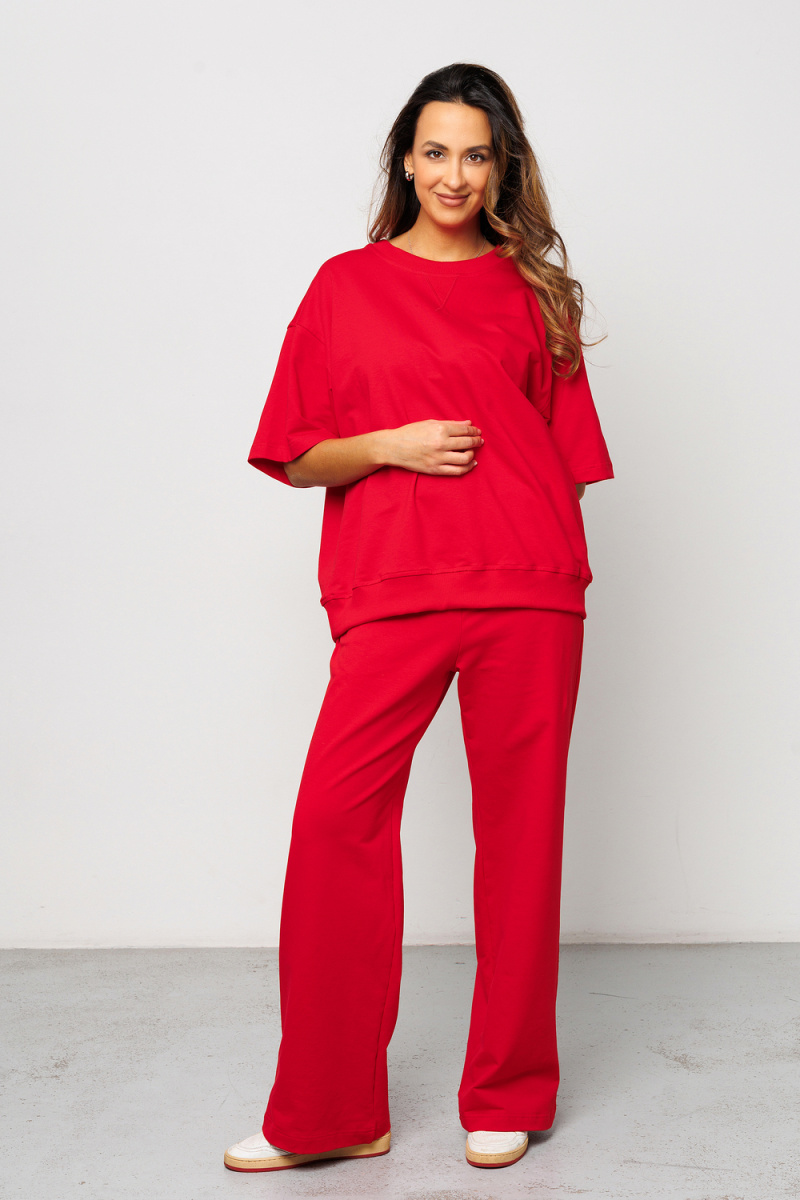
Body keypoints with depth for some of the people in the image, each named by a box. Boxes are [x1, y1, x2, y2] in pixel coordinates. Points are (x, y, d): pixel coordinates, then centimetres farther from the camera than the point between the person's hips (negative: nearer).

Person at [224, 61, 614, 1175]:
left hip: (527, 590, 1)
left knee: (520, 827, 3)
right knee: (335, 817, -9)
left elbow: (565, 450, 13)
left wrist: (557, 577, 3)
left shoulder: (531, 288, 13)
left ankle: (507, 1101, 19)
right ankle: (331, 1113, 5)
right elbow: (299, 456, 10)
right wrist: (393, 443, -7)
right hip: (391, 591, 0)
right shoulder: (346, 285, 11)